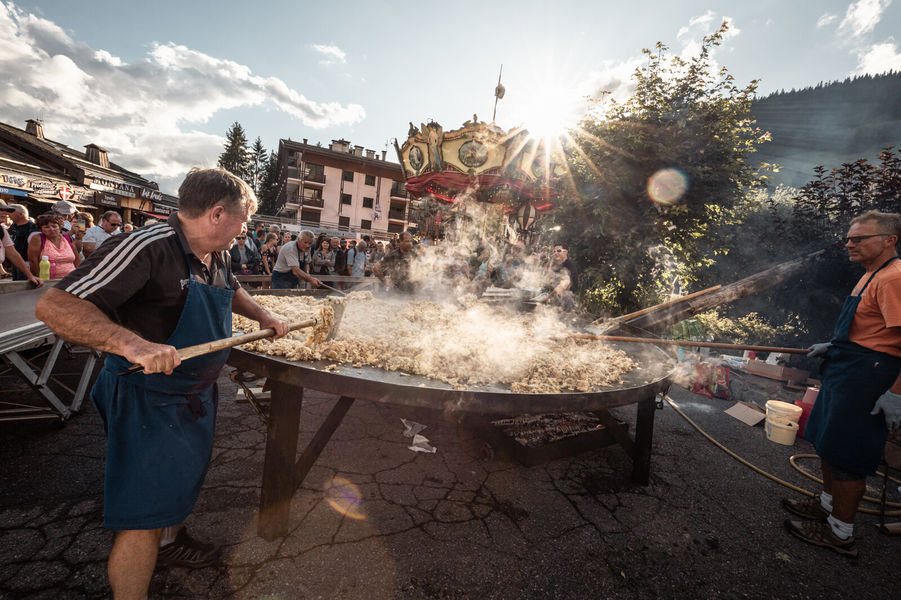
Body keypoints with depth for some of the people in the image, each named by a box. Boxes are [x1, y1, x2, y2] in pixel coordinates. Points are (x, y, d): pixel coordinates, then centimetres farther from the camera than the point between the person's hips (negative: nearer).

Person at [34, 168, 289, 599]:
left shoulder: (215, 257, 1)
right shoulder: (147, 249, -27)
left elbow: (231, 292, 23)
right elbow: (54, 306, -31)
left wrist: (262, 317, 10)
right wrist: (132, 343, -44)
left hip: (197, 394, 9)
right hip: (150, 399, -9)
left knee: (183, 477, 29)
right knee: (144, 517, 3)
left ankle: (170, 540, 55)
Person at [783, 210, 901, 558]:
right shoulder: (872, 276, 15)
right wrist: (833, 346, 19)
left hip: (867, 378, -10)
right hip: (845, 372, 10)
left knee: (846, 457, 0)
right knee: (828, 444, 21)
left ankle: (840, 533, 16)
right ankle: (828, 505, 38)